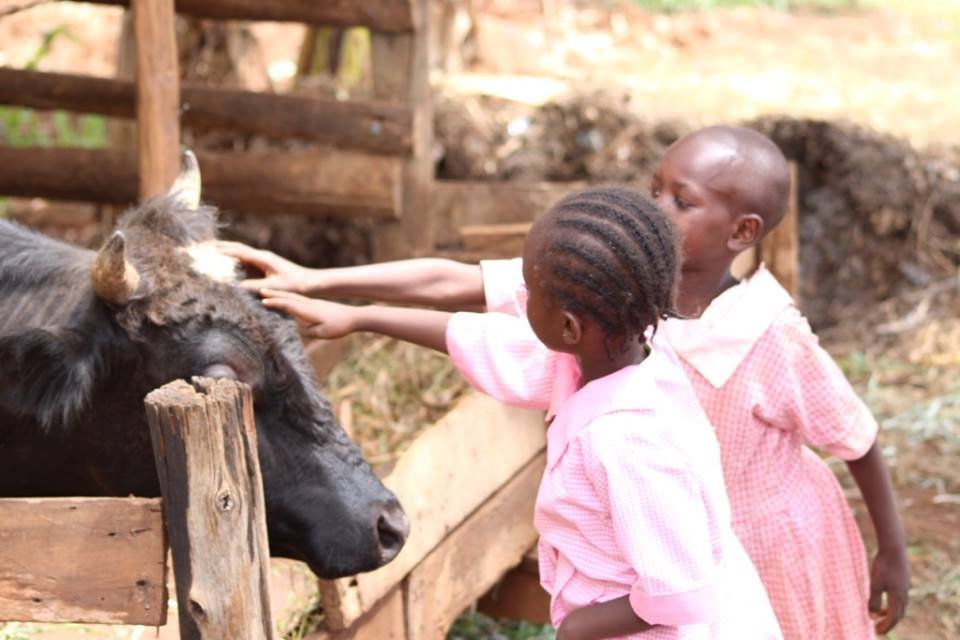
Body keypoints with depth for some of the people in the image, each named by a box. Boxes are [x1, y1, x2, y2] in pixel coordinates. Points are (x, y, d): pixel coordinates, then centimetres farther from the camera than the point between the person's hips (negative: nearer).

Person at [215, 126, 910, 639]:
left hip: (770, 551, -4)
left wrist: (893, 552, -3)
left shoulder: (769, 336, -28)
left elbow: (858, 439, -13)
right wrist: (313, 281, -26)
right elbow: (456, 283, -21)